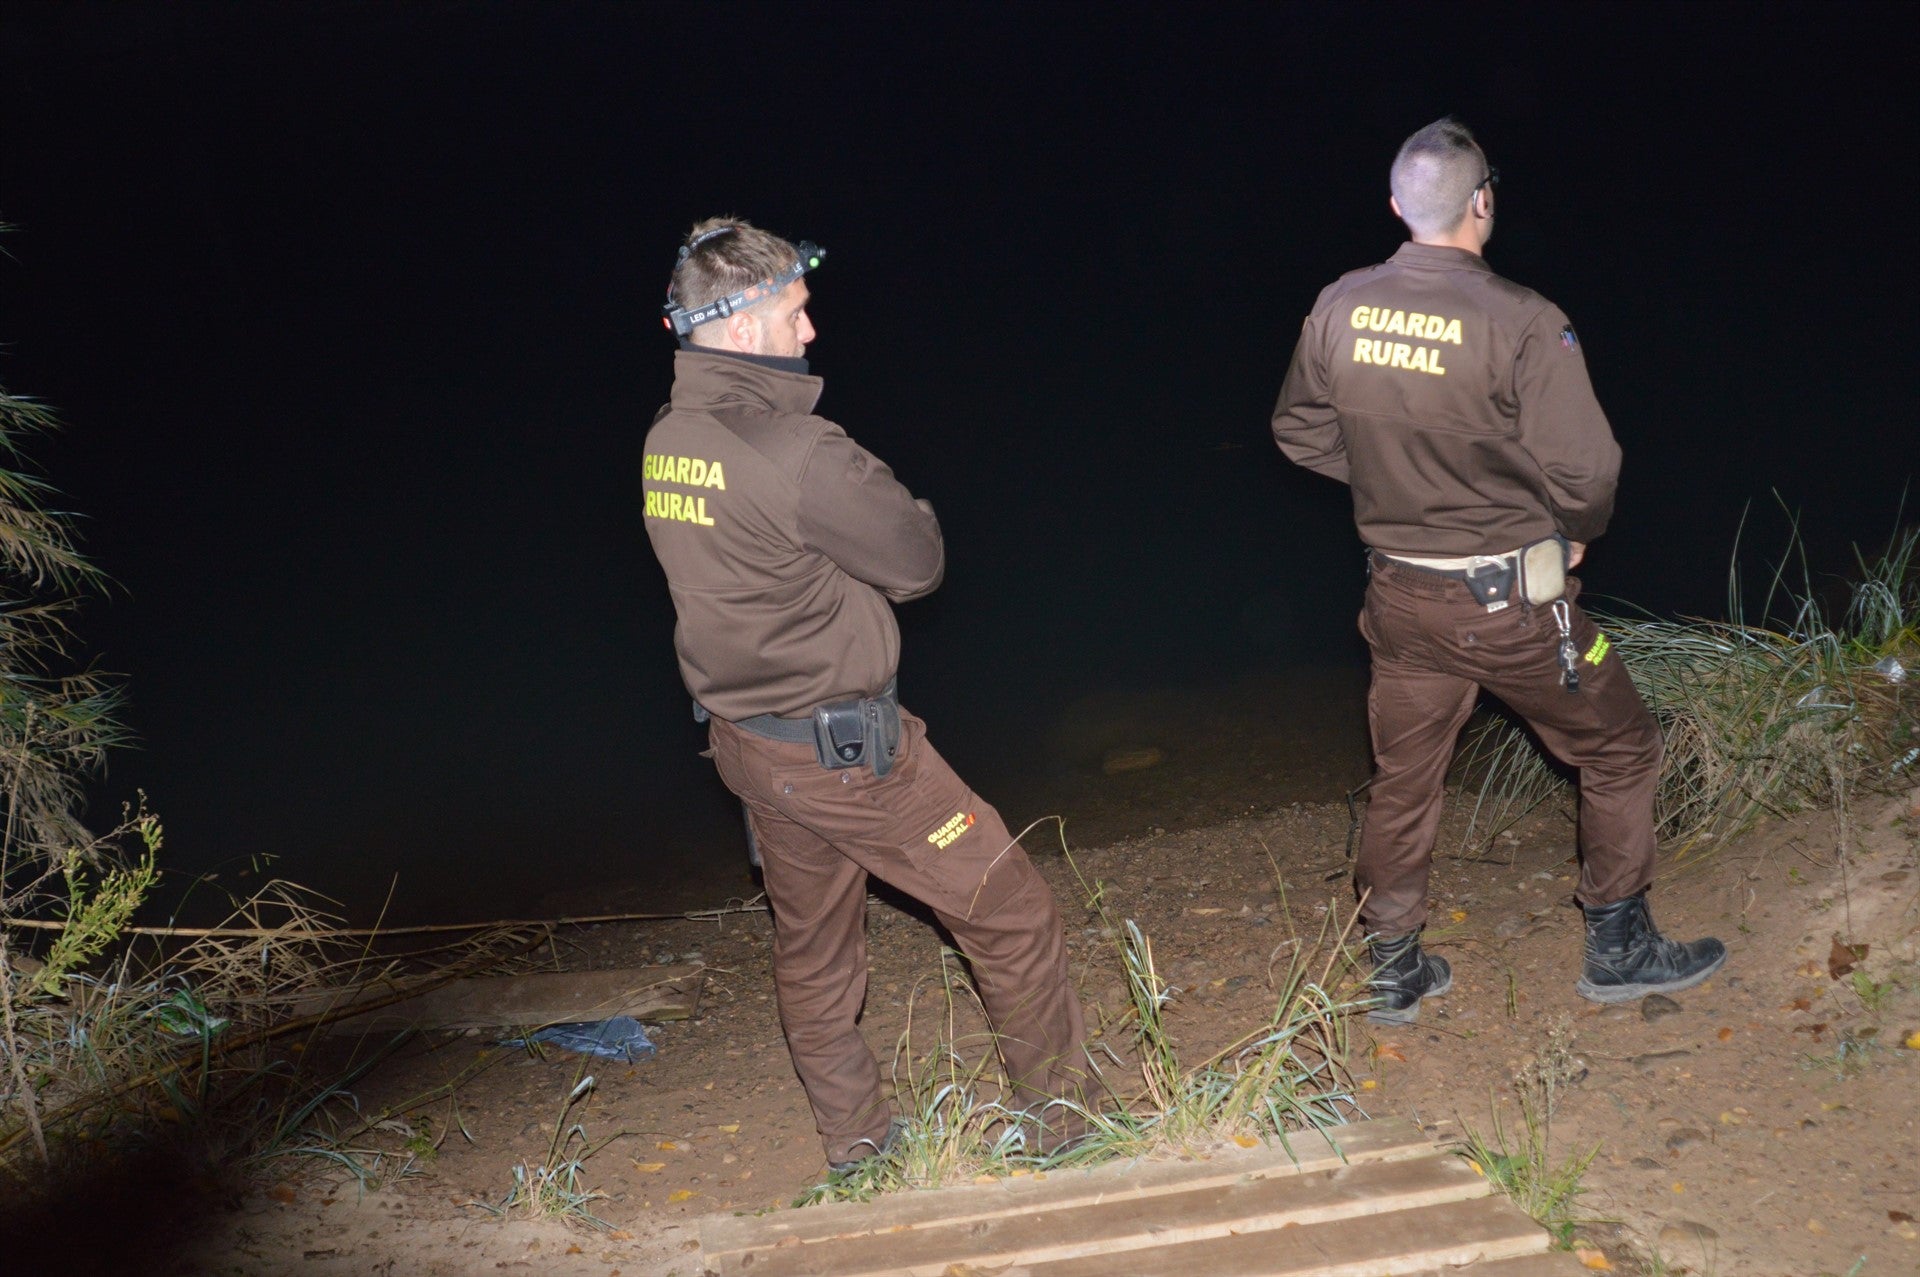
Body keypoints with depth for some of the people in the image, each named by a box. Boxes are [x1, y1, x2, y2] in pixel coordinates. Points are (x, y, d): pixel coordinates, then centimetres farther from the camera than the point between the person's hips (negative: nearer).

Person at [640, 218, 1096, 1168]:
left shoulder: (665, 444, 2)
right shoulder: (796, 453, -25)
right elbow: (919, 562, -14)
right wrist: (898, 506, 5)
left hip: (745, 741, 9)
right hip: (840, 750, -9)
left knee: (812, 947, 22)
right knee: (1010, 912, 7)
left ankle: (854, 1138, 38)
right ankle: (1059, 1117, 22)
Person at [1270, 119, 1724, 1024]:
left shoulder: (1339, 308, -6)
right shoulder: (1522, 323, -22)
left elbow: (1299, 432, 8)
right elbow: (1585, 469, -19)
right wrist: (1573, 534, 3)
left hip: (1399, 598, 5)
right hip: (1510, 604, -5)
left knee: (1402, 781, 19)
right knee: (1619, 751, 18)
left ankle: (1394, 970, 32)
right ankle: (1619, 948, 29)